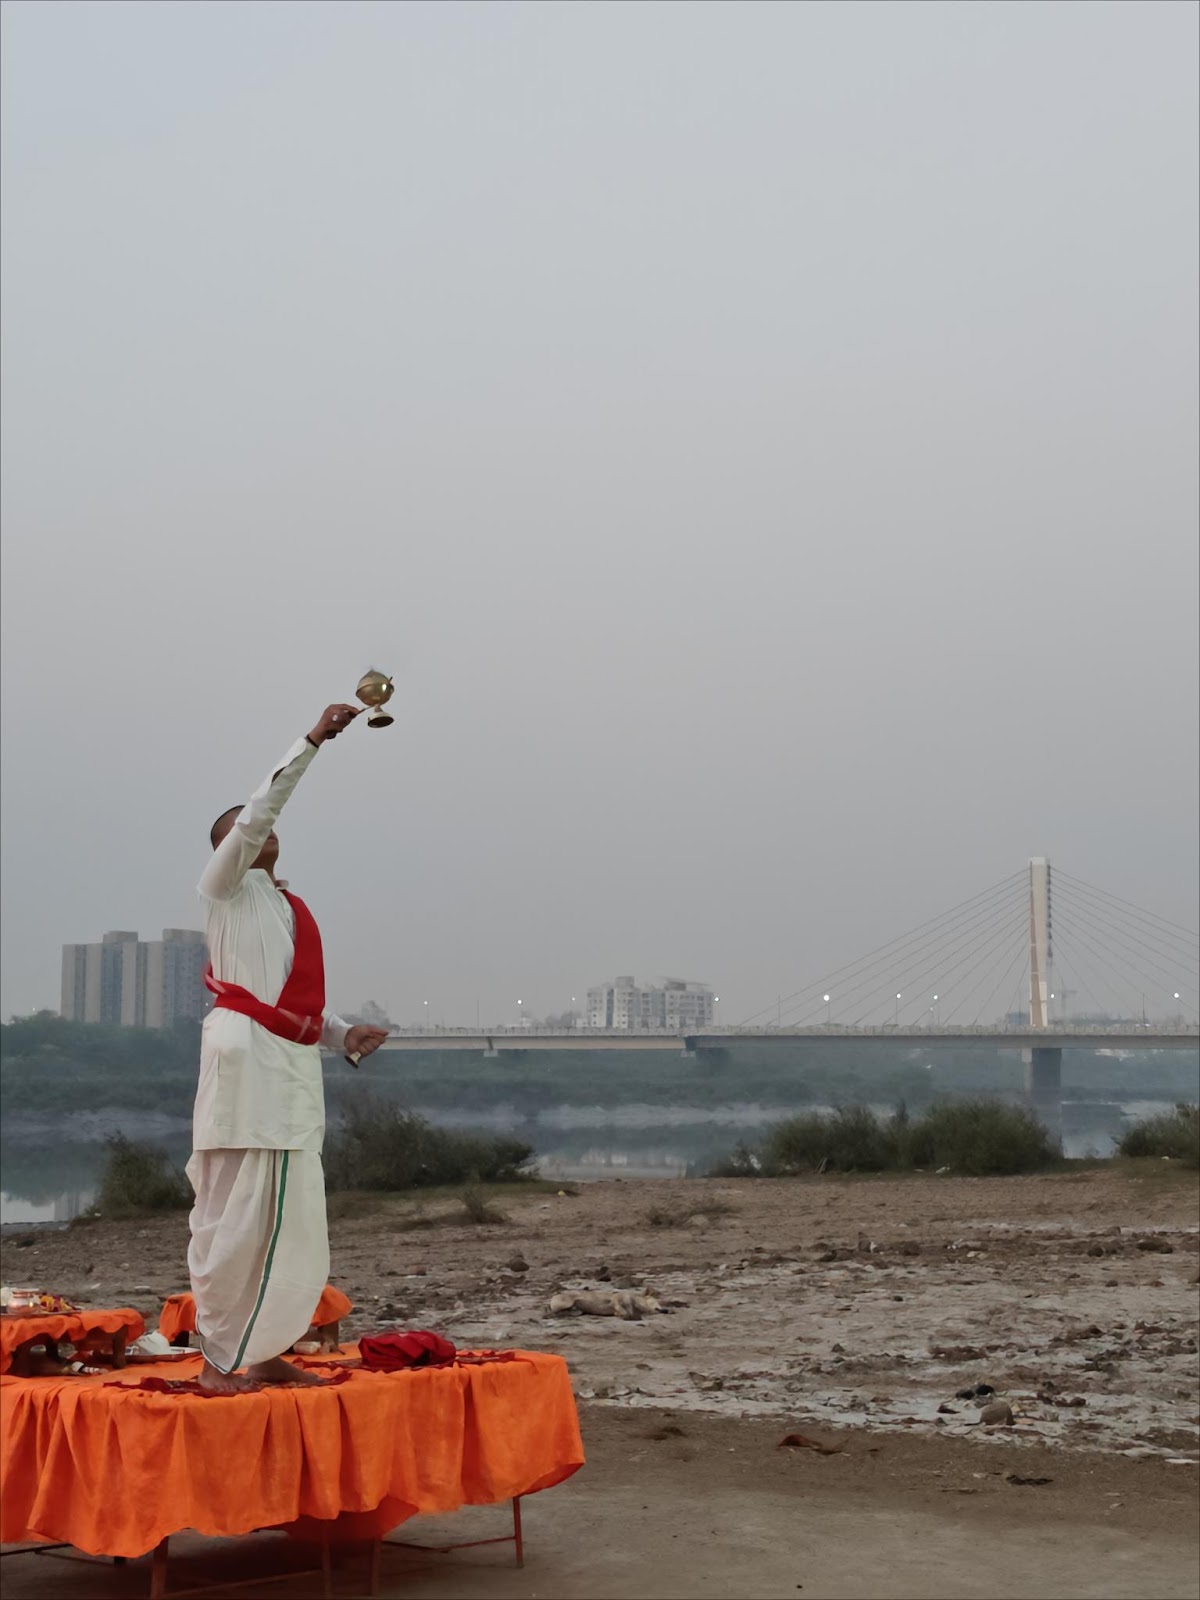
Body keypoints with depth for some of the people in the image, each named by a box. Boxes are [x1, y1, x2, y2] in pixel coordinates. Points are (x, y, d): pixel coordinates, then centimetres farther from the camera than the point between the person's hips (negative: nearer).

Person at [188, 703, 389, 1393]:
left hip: (296, 1064, 8)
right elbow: (259, 811, -9)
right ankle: (217, 1361, -2)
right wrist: (313, 741, -10)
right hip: (247, 1055, -8)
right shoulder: (228, 886, 5)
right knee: (237, 1215, -8)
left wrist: (345, 1033, 8)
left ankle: (265, 1353, 17)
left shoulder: (290, 907, 25)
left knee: (294, 1221, 8)